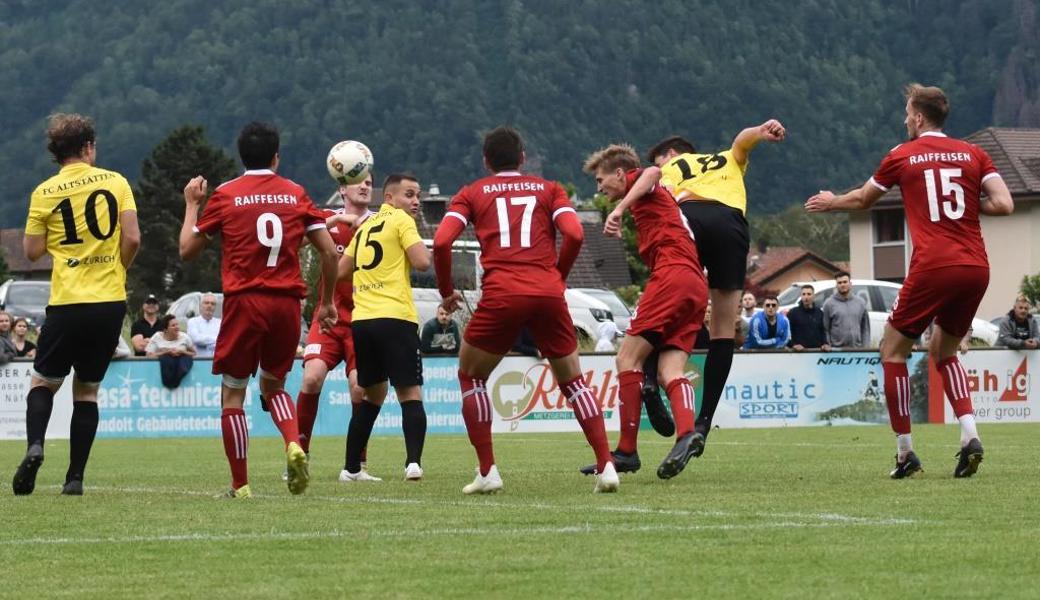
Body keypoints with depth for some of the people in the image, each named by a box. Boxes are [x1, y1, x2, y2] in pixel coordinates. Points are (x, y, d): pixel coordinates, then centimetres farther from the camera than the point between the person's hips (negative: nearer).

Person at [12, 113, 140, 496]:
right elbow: (132, 239, -4)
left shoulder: (45, 193, 0)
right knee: (87, 390, 11)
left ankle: (35, 446, -14)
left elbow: (32, 252, 2)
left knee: (42, 382, 13)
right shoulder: (115, 182, 2)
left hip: (68, 303, -1)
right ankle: (75, 477, 4)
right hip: (111, 301, 1)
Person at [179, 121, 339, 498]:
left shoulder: (225, 195, 1)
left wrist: (191, 204, 20)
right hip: (287, 303, 3)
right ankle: (294, 445, -7)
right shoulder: (296, 194, 7)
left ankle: (240, 485, 3)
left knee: (232, 394, 7)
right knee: (273, 386, 21)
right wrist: (327, 303, 16)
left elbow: (187, 250, 6)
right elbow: (329, 252, 5)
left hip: (244, 301, -3)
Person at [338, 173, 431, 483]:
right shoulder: (400, 220, -1)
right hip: (395, 318, -7)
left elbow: (341, 271, 25)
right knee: (410, 393, -5)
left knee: (372, 394, 18)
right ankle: (413, 462, -21)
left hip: (361, 319, 7)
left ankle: (352, 468, 16)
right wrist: (423, 247, 8)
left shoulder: (365, 226, 20)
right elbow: (422, 262, -12)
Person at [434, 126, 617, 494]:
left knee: (470, 375, 19)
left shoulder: (471, 193, 16)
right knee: (572, 379, 16)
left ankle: (487, 472, 10)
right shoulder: (549, 189, 19)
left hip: (501, 295, -2)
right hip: (548, 292, 2)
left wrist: (446, 291, 14)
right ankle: (605, 466, 3)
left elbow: (441, 242, 2)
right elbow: (574, 234, 2)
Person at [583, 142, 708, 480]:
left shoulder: (636, 182, 7)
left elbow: (652, 173, -17)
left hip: (672, 275, -9)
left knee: (628, 357, -8)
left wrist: (619, 210, -25)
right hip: (697, 285, 9)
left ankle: (627, 450, -13)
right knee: (670, 369, -3)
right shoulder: (653, 199, 34)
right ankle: (687, 433, -28)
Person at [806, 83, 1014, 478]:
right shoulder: (972, 154, 10)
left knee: (893, 350, 10)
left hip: (932, 268, -4)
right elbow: (1004, 204, -1)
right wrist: (969, 204, 17)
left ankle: (905, 452, 4)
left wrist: (830, 202, 42)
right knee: (943, 351, 22)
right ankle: (969, 435, 1)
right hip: (976, 268, 4)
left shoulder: (902, 156, 5)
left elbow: (861, 200, 21)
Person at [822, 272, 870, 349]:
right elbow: (825, 329, -2)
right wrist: (828, 346, -10)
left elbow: (865, 328, 11)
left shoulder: (860, 302, 10)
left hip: (857, 348, 3)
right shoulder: (829, 304, 1)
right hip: (837, 349, -3)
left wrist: (865, 347, 3)